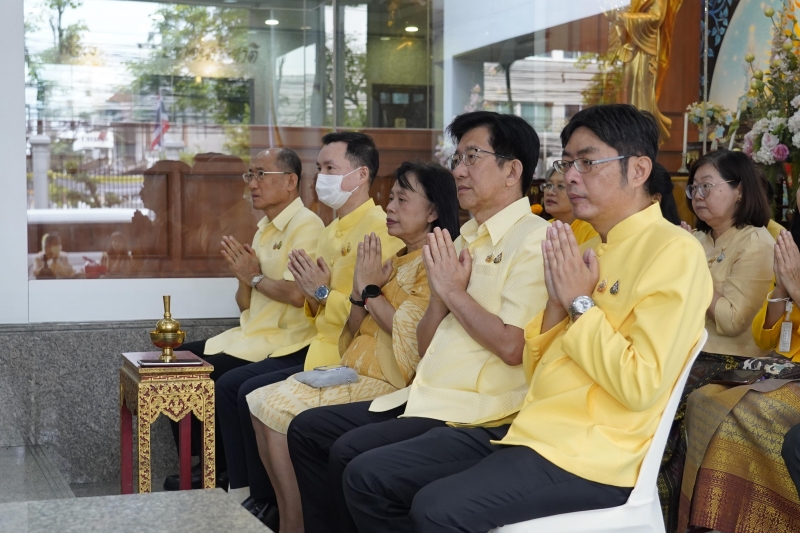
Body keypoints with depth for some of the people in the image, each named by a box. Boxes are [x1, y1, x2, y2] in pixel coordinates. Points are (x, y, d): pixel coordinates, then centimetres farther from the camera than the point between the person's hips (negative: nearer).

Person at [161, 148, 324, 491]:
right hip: (252, 335, 10)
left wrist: (255, 277, -10)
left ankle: (218, 473, 4)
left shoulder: (305, 225, -12)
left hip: (284, 346, -10)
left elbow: (298, 294, -26)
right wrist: (245, 277, -5)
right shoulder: (266, 229, 16)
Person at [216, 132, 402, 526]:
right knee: (229, 385, 2)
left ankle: (264, 504, 0)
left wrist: (322, 292, -16)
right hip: (318, 349, 10)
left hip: (346, 358, -10)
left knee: (254, 393, -17)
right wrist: (310, 295, 2)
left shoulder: (378, 230, -15)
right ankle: (240, 492, 4)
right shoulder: (331, 232, 15)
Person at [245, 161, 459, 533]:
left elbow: (411, 332, -20)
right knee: (262, 401, -2)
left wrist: (372, 290, -8)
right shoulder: (396, 261, 18)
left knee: (279, 409, -17)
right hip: (355, 372, 10)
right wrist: (360, 290, -1)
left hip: (389, 382, -9)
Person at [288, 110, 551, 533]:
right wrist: (440, 291, -3)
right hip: (426, 397, 9)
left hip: (476, 411, -9)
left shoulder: (533, 240, -10)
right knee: (307, 430, 6)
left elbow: (513, 347, -21)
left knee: (351, 453, -23)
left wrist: (454, 291, -10)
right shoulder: (465, 238, 16)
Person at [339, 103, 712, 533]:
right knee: (367, 476, 0)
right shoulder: (589, 248, 18)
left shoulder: (673, 252, -10)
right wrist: (557, 303, -1)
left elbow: (641, 387, -19)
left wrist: (580, 303, -10)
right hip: (532, 428, 9)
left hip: (590, 455, -9)